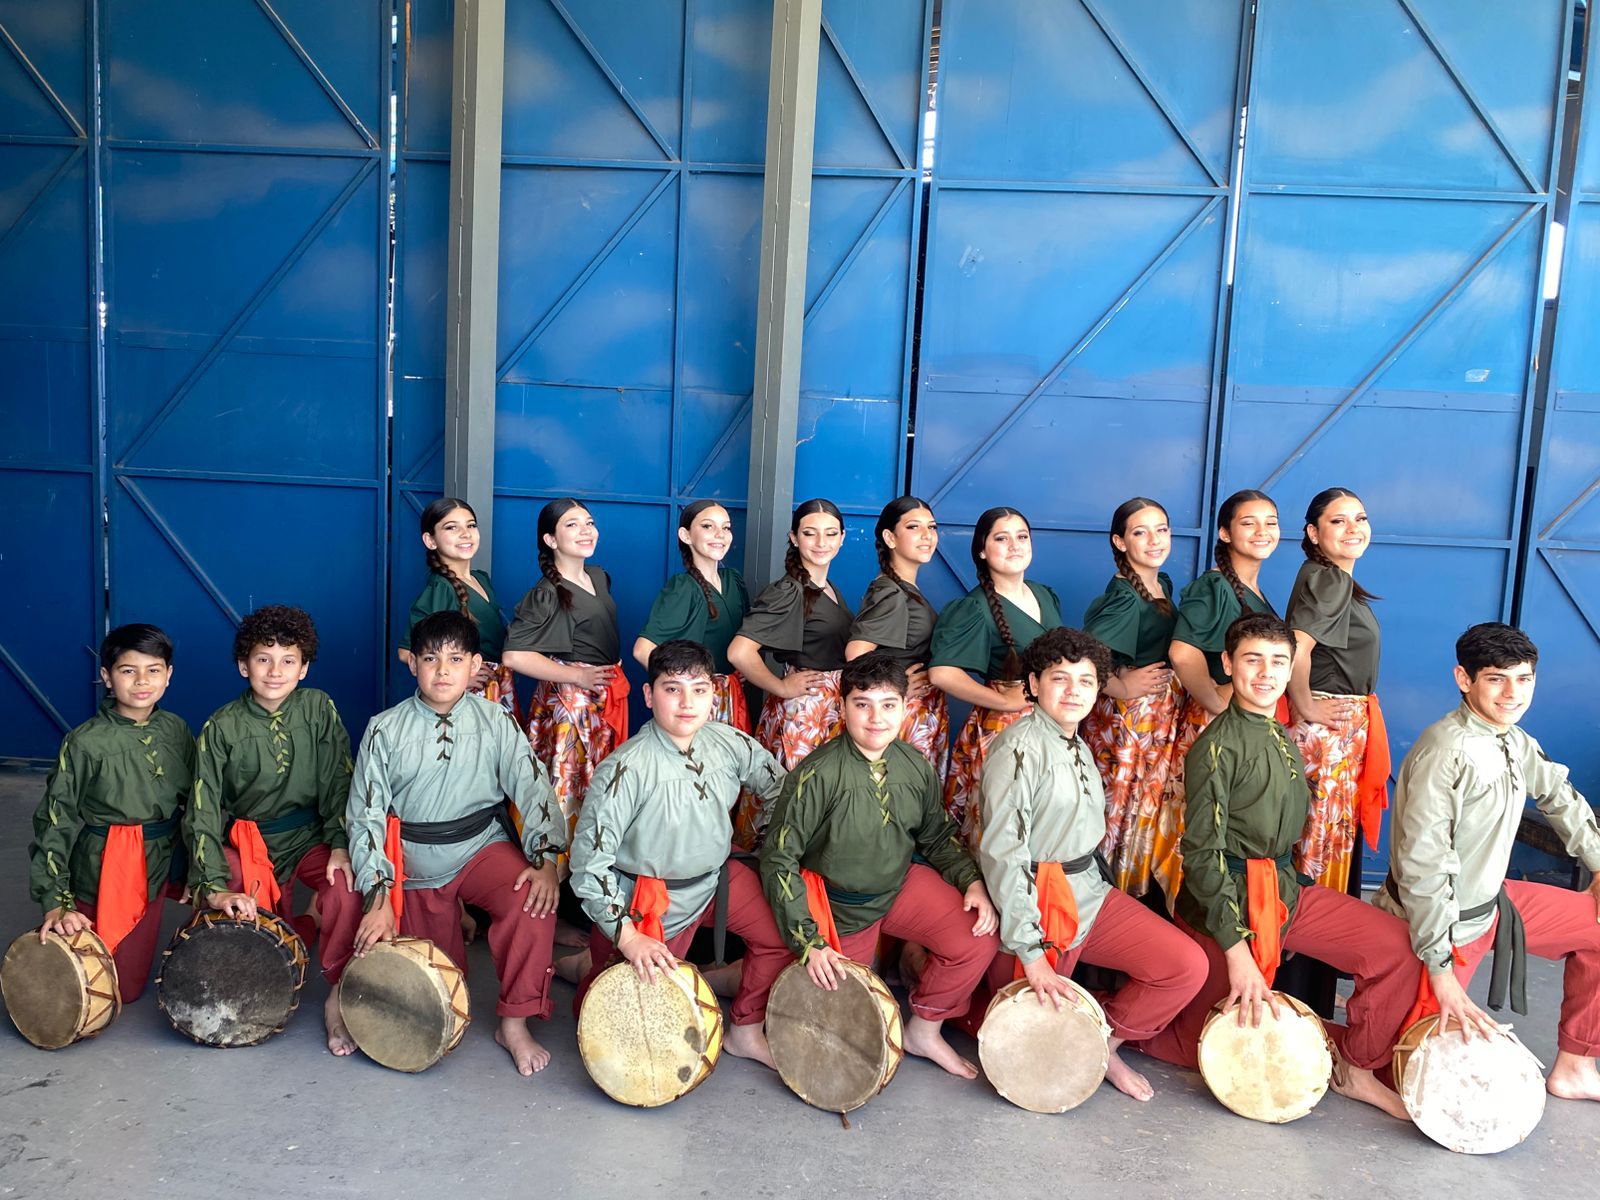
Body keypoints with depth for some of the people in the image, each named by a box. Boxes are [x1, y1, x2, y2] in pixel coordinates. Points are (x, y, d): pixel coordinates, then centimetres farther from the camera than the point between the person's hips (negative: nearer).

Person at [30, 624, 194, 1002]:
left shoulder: (175, 730, -2)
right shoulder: (87, 743, -15)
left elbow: (195, 801, 8)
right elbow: (54, 822, -10)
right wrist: (56, 901, -15)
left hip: (158, 868, 3)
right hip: (104, 877, -3)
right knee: (118, 991, 8)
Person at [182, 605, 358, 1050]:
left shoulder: (319, 709, -6)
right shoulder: (221, 728, -9)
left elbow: (338, 783, -4)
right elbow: (203, 812, -10)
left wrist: (340, 845, -16)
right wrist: (215, 887, -19)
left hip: (307, 838, -1)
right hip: (243, 843, 1)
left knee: (350, 889, -26)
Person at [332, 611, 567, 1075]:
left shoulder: (493, 721, -7)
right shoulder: (386, 730, -8)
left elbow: (532, 788, -13)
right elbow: (365, 816, -9)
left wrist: (545, 859, -28)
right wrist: (379, 898, -18)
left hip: (481, 849, 0)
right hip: (411, 866, 0)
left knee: (532, 899, -30)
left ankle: (514, 1022, -14)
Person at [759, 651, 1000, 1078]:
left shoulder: (915, 768, -8)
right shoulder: (818, 774, -25)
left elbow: (937, 836, 8)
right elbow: (778, 857, -19)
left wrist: (973, 882, -10)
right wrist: (808, 941, -23)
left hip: (902, 884, 4)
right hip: (839, 906, -4)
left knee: (979, 941, -15)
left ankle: (924, 1030, 9)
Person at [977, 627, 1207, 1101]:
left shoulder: (1079, 749, 11)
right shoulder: (1019, 749, -17)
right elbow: (1001, 852, -22)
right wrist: (1030, 950, -22)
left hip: (1090, 892, 8)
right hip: (1036, 902, -7)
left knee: (1188, 966, -5)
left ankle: (1107, 1043, 13)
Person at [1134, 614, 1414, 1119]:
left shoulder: (1285, 740, 11)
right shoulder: (1217, 747, -16)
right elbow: (1202, 855, -19)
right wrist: (1237, 948, -22)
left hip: (1286, 890, 7)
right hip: (1224, 902, -7)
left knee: (1396, 944, -6)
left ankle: (1353, 1067, 9)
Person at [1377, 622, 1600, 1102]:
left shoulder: (1514, 743, 0)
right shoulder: (1447, 751, -27)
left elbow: (1558, 796, 21)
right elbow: (1423, 864, -29)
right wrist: (1441, 970, -28)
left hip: (1493, 901, 9)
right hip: (1443, 920, -9)